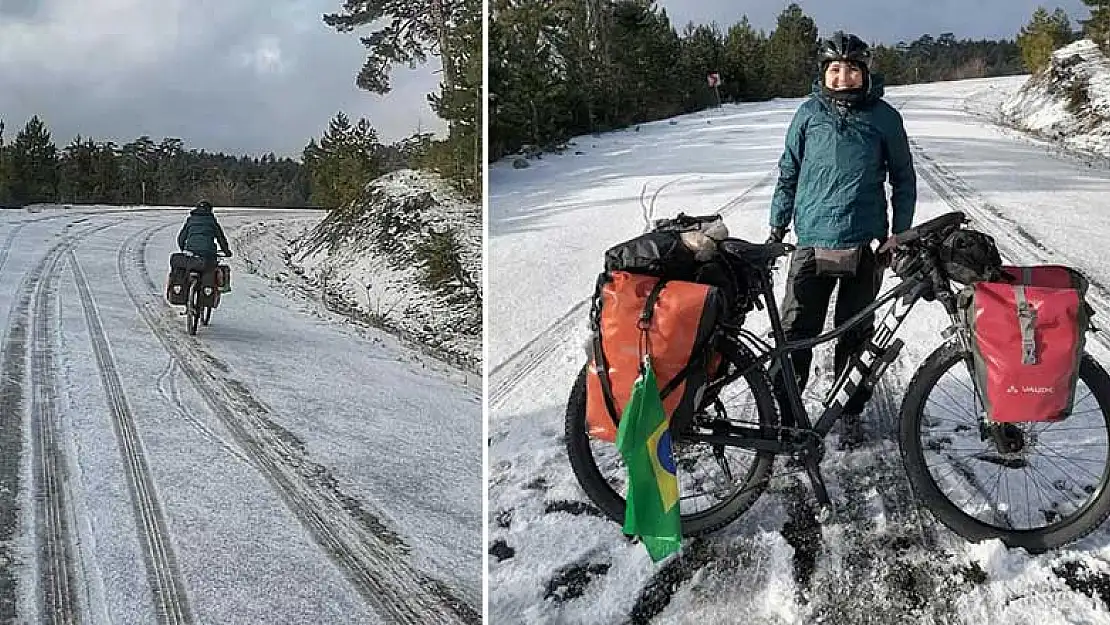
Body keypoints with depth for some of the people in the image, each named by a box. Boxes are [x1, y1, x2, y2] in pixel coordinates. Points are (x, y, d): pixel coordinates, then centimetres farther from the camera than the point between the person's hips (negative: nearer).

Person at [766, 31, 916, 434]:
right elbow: (789, 172, 13)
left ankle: (850, 414, 24)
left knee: (855, 335, 10)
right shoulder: (809, 113, 4)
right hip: (812, 241, 0)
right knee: (796, 332, -3)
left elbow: (904, 179, 11)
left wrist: (899, 234, 6)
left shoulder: (884, 117, 3)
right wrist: (777, 226, 10)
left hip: (864, 245, 0)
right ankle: (782, 413, 7)